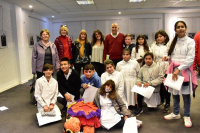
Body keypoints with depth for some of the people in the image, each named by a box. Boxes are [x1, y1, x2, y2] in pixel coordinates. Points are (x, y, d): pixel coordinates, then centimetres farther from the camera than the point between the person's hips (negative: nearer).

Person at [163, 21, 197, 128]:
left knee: (186, 93, 3)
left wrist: (179, 69, -18)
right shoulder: (174, 42, 11)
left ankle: (187, 116, 19)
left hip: (184, 70, -4)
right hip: (173, 69, 5)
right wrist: (167, 57, -2)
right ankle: (176, 113, 28)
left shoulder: (190, 41, -4)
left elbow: (190, 58, -11)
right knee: (174, 92, 11)